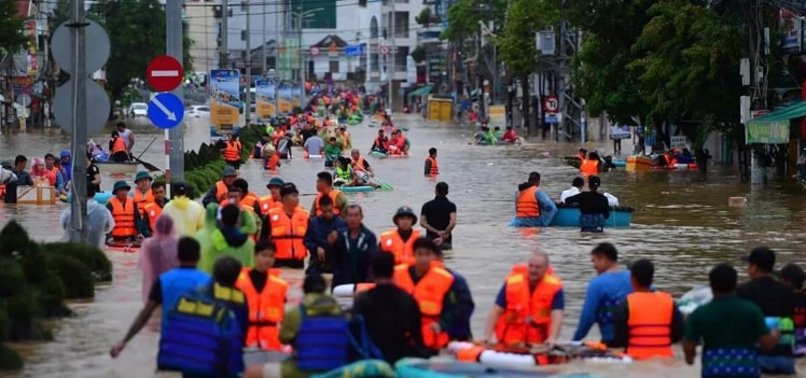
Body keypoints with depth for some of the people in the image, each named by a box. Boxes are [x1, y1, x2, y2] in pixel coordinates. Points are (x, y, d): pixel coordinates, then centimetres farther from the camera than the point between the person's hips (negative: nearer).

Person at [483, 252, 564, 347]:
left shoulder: (555, 287, -10)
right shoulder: (512, 282, -8)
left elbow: (557, 316, -21)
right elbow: (496, 312, -5)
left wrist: (552, 339, -37)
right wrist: (487, 337, -15)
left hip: (539, 344, 0)